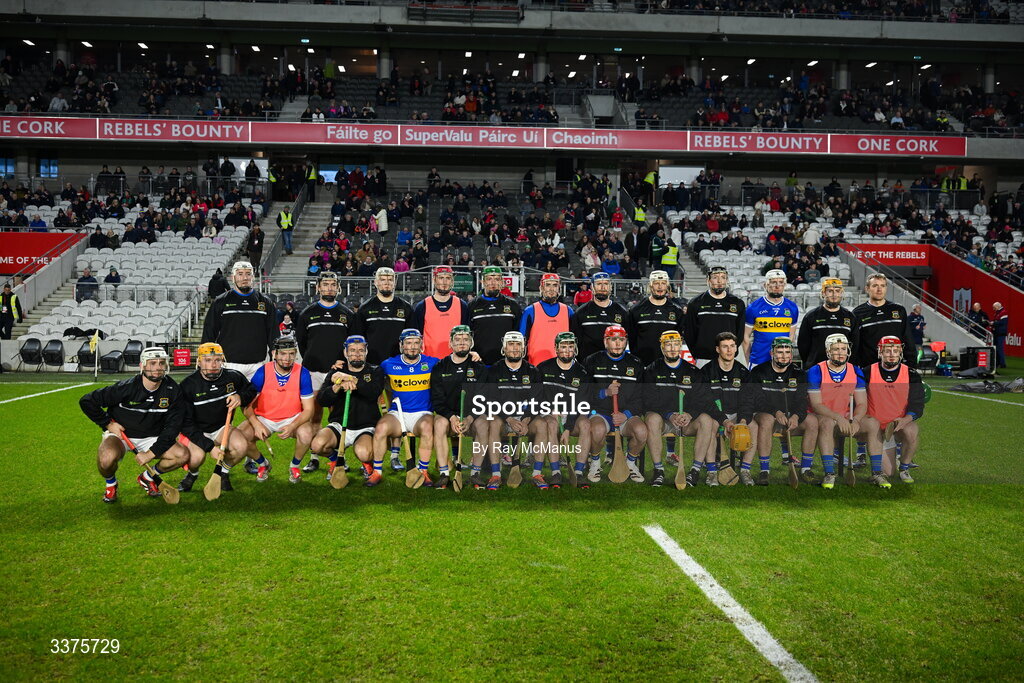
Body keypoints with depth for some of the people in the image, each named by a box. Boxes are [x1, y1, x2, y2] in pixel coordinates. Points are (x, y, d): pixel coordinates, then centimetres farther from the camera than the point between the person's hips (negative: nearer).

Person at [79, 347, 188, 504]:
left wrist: (151, 453, -17)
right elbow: (86, 401, -13)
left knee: (183, 455, -19)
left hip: (151, 438, 3)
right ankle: (111, 484, 2)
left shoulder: (173, 390, -13)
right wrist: (108, 424, -11)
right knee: (107, 458, -36)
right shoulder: (127, 387, -22)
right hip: (120, 433, -3)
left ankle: (148, 478, 11)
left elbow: (173, 426, -10)